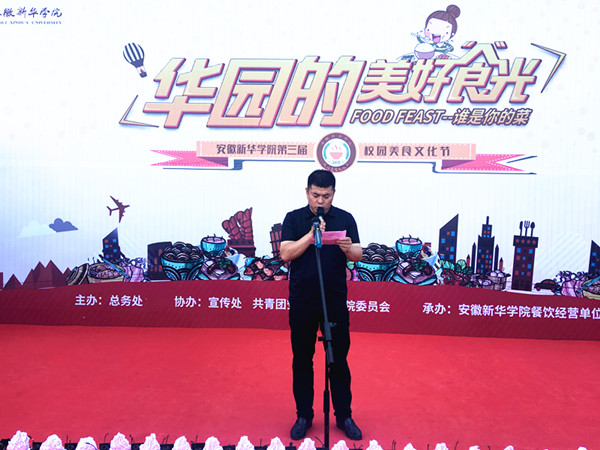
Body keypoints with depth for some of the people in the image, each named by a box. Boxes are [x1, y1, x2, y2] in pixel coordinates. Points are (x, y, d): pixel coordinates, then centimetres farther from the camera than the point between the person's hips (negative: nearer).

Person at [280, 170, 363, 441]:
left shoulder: (345, 219, 4)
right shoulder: (294, 218, 3)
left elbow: (359, 255, -4)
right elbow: (285, 253, -8)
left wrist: (348, 249, -26)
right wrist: (311, 235, -19)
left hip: (335, 301, 0)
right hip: (302, 302, 0)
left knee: (339, 361, 8)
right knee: (302, 361, 10)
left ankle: (344, 416, 24)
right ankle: (304, 416, 25)